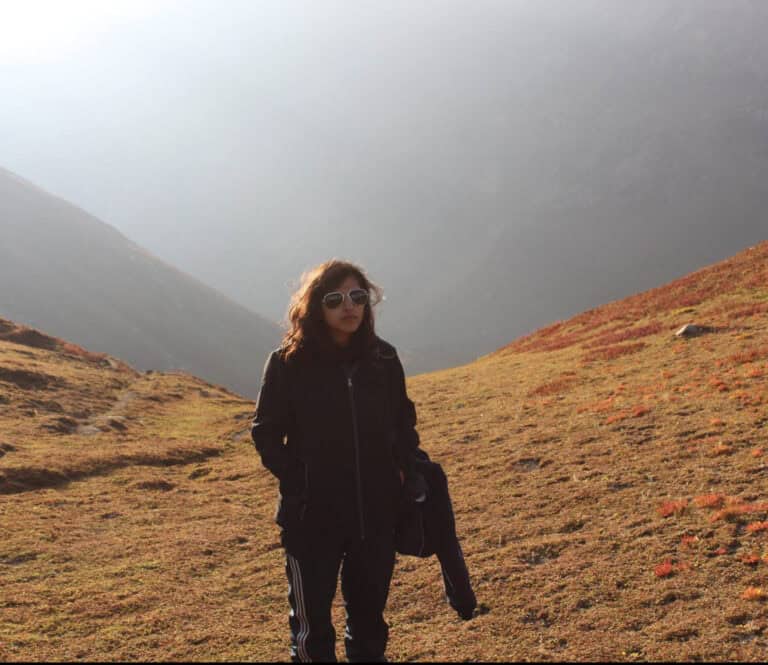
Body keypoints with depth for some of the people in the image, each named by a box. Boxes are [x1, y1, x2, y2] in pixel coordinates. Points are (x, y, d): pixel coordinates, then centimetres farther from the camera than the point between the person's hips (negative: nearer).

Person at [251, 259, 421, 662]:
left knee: (369, 613, 19)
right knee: (312, 619, 10)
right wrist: (298, 481, -12)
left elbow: (403, 421, 13)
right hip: (312, 518, -3)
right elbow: (266, 433, -4)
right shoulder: (288, 362, -10)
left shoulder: (383, 358, 1)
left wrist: (402, 467, -1)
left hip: (376, 514, 3)